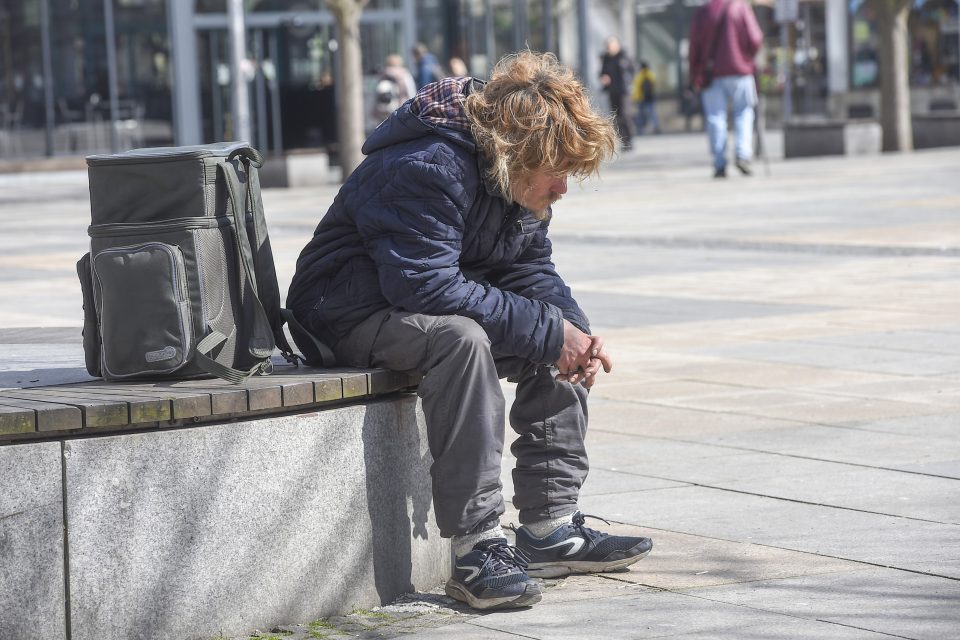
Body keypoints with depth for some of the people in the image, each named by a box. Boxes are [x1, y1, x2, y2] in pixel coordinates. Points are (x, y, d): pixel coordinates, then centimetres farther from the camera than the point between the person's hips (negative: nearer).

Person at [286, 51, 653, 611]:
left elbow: (531, 268, 8)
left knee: (568, 334, -2)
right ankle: (477, 551, -34)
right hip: (352, 312, -9)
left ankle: (551, 529, 0)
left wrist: (576, 332, -13)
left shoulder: (521, 179, 2)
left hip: (448, 306, 9)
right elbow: (429, 287, -34)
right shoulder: (425, 170, -28)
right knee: (462, 338, -36)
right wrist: (547, 332, -31)